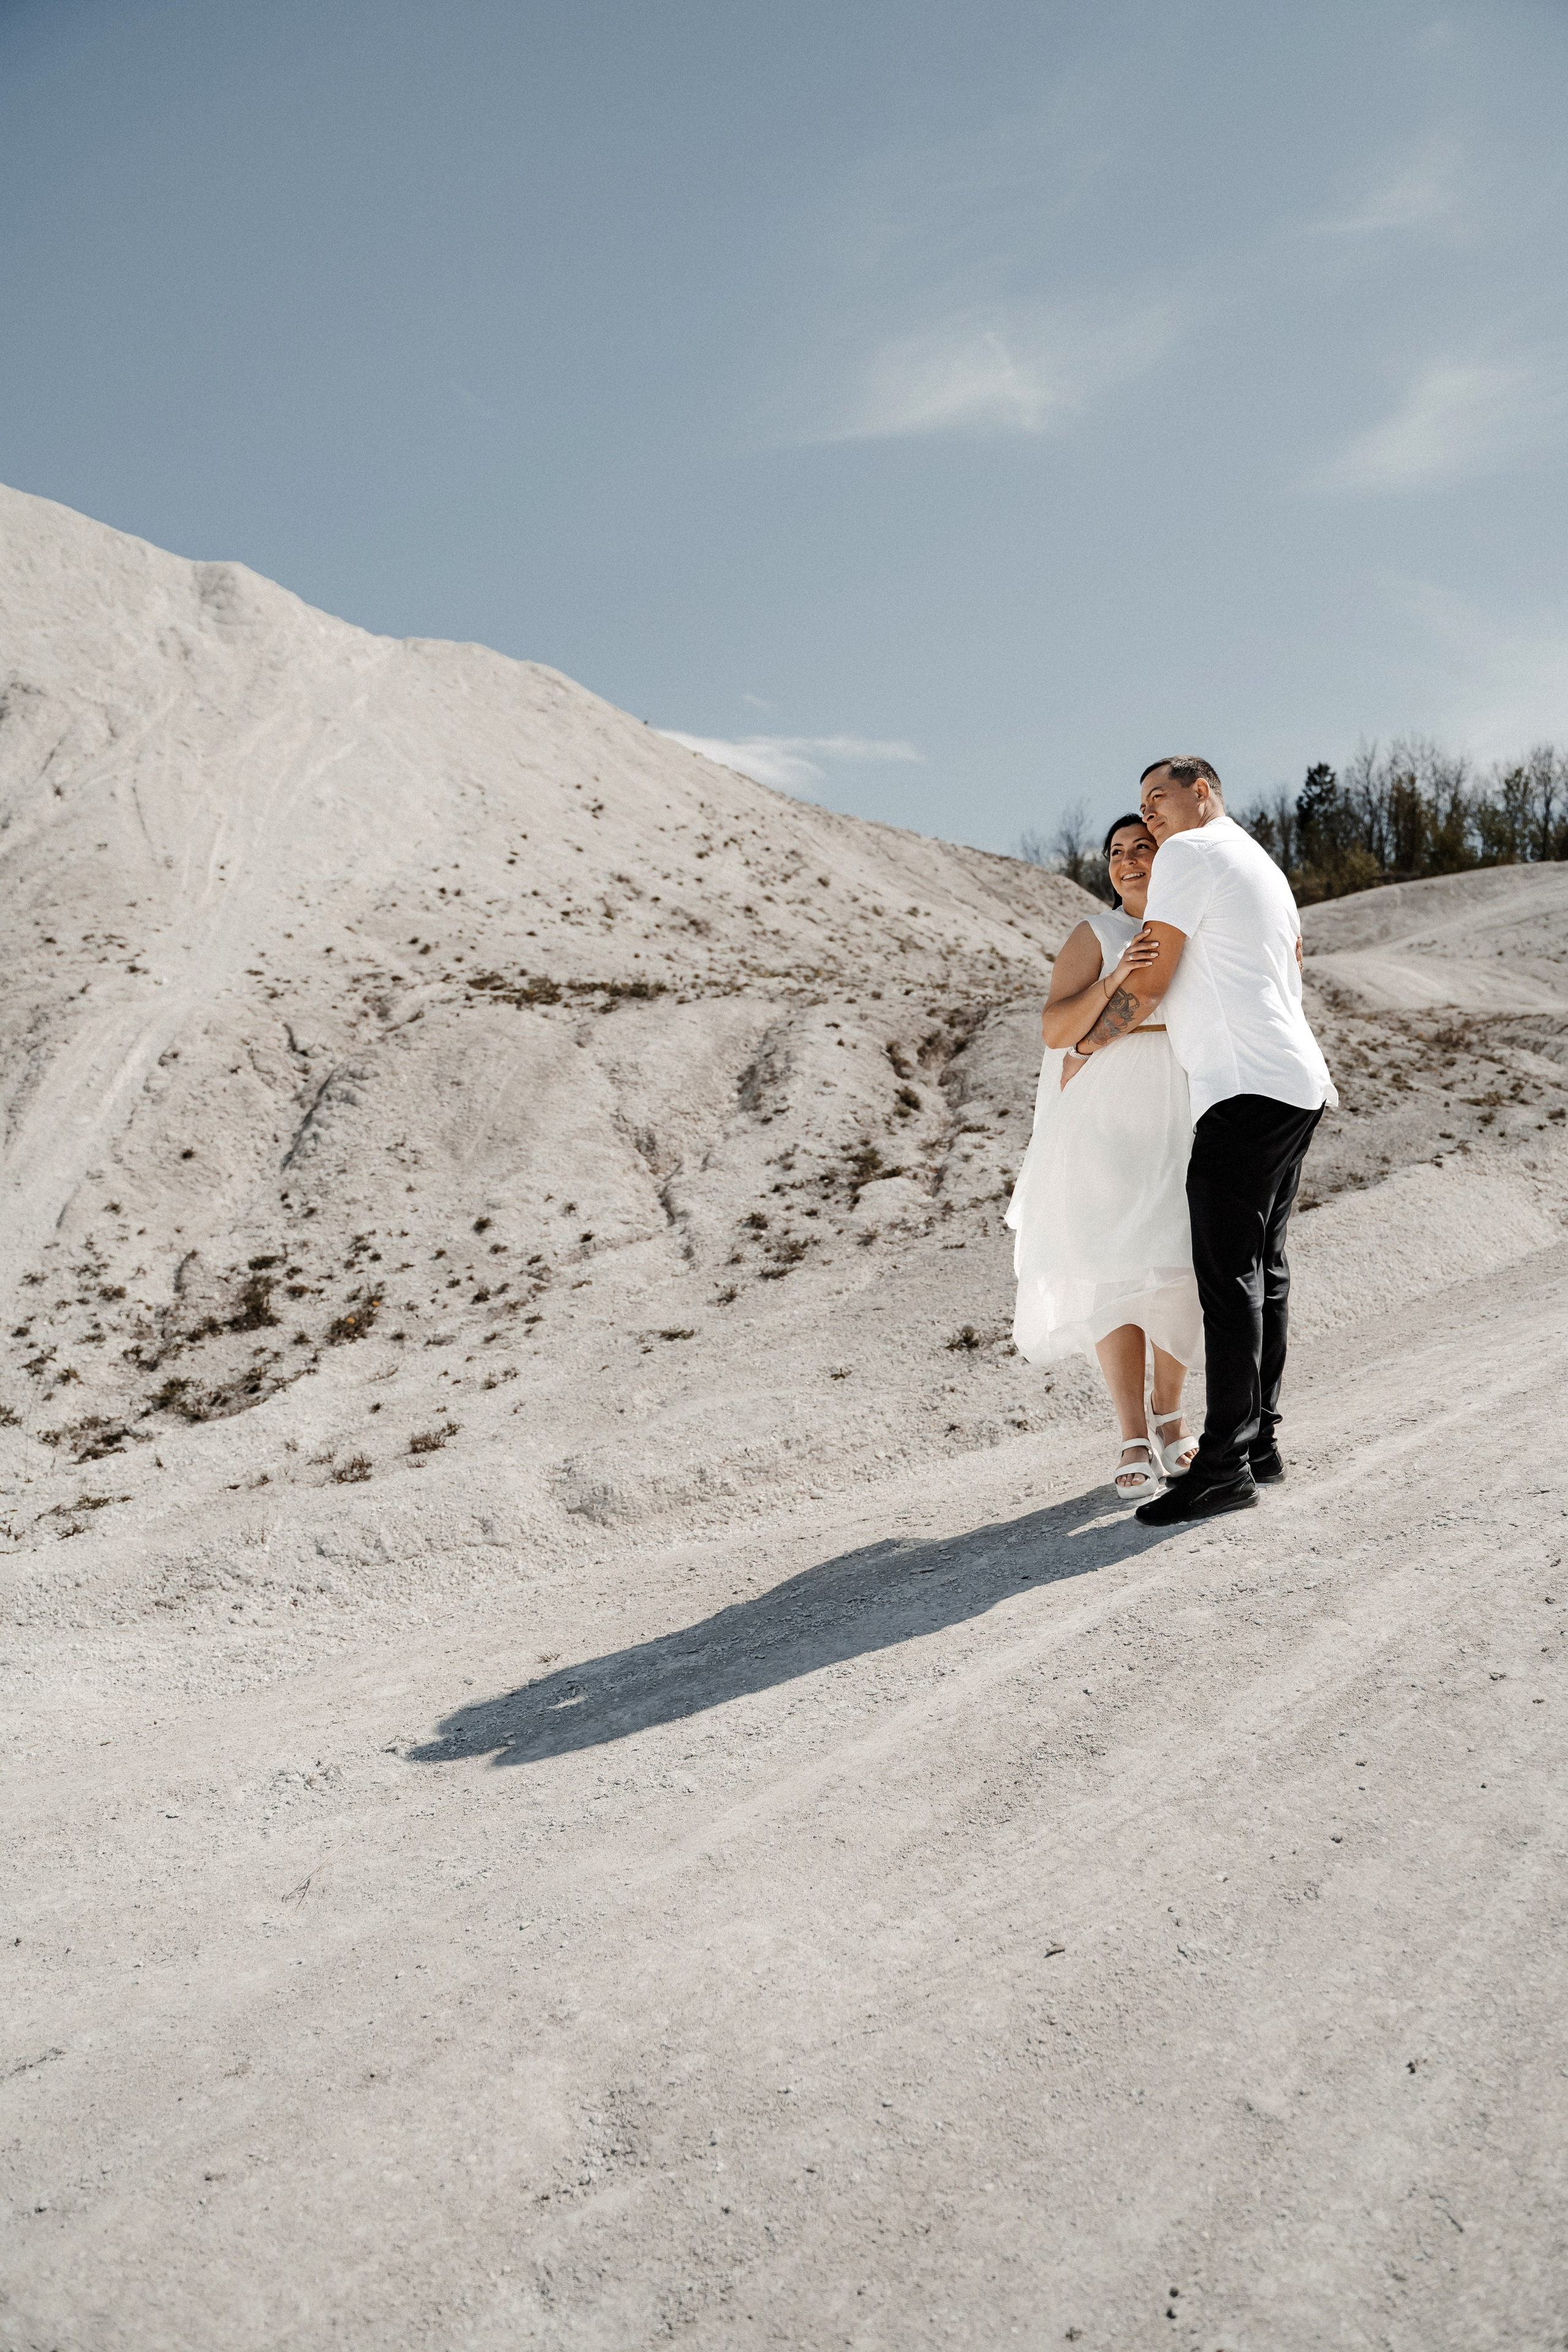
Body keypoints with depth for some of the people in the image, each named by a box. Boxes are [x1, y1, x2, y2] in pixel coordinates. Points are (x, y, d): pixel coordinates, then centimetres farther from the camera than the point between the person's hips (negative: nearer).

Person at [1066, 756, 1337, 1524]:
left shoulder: (1190, 853, -4)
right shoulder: (1266, 867, 25)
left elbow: (1149, 981, -7)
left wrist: (1084, 1046, 5)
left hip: (1245, 1088, -10)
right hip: (1297, 1085, 10)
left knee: (1228, 1274, -11)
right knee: (1261, 1267, 11)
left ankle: (1225, 1464, -11)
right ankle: (1259, 1441, 15)